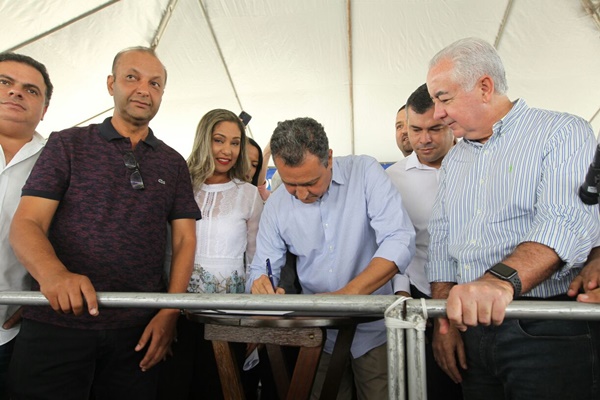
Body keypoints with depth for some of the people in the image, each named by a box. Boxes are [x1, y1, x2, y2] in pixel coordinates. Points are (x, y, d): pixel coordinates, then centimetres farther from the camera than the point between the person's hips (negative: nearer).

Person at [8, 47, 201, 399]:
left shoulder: (173, 164, 11)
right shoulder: (67, 145, 5)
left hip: (140, 331, 2)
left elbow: (185, 240, 7)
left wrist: (170, 312, -6)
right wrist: (53, 274, -25)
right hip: (57, 323, -2)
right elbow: (26, 224, -3)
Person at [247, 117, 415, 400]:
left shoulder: (365, 172, -13)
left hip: (374, 332, -2)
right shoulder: (276, 204, -3)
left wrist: (347, 294, -33)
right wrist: (261, 285, -25)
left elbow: (399, 241, -22)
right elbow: (261, 268, 1)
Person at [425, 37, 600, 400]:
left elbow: (567, 221, -22)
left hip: (550, 331, -5)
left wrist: (501, 280, -38)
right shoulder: (453, 161, 14)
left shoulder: (562, 133, -5)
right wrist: (444, 319, 2)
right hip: (473, 326, 6)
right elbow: (441, 242, 11)